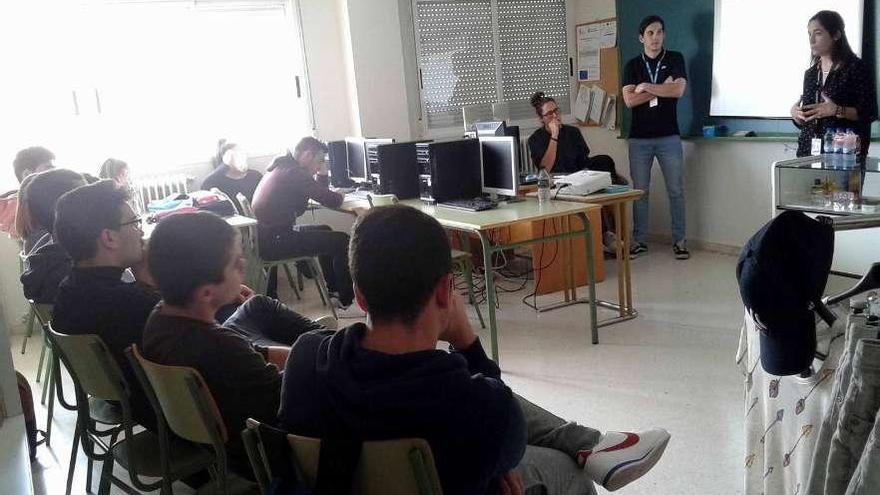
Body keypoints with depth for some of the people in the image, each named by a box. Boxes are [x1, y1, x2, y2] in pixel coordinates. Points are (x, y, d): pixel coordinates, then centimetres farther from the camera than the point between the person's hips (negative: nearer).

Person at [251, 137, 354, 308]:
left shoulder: (278, 168, 15)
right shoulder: (295, 173, -15)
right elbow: (332, 201, -17)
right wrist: (339, 196, 7)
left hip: (262, 236, 11)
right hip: (274, 242, -10)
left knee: (324, 231, 26)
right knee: (341, 240, -7)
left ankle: (334, 288, 31)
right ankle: (346, 298, 5)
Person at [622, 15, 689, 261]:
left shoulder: (675, 59, 5)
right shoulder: (632, 65, 7)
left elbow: (678, 90, -12)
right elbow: (629, 100, -7)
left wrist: (646, 87, -7)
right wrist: (662, 89, -7)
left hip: (669, 137, -1)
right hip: (639, 139, 1)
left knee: (676, 190, 2)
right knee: (640, 191, 4)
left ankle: (679, 241, 11)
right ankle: (639, 241, 13)